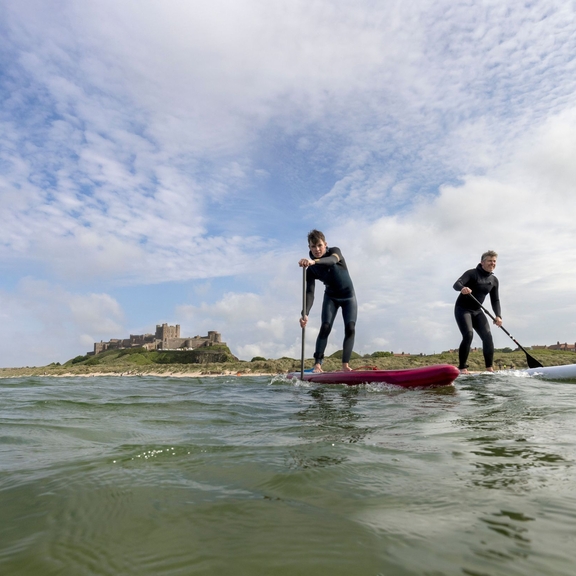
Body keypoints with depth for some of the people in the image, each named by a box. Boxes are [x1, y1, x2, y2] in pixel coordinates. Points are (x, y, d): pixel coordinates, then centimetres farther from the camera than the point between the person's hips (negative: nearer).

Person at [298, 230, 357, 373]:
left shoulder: (335, 251, -20)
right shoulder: (311, 269, -16)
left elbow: (332, 260, -46)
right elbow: (310, 293, -25)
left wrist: (314, 261, -68)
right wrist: (305, 313, -42)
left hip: (348, 296, 0)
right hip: (331, 297, 1)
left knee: (350, 328, -13)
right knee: (325, 327, -17)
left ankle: (345, 364, -11)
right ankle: (317, 364, -18)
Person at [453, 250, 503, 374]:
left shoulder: (494, 280, 7)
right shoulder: (472, 273, -12)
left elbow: (495, 300, 9)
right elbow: (456, 284, -28)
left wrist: (498, 316, -8)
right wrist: (462, 288, -52)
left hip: (477, 311, 6)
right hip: (462, 309, -6)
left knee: (487, 336, -8)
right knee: (468, 335, -22)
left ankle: (490, 368, 2)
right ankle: (462, 368, -17)